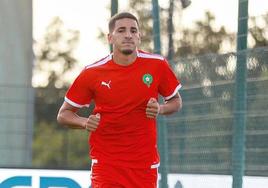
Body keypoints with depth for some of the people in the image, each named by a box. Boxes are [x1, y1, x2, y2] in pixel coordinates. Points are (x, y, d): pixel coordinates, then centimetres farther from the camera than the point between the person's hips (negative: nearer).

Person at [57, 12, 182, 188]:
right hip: (105, 163, -2)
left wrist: (160, 109, -10)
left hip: (145, 164, 2)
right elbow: (63, 114, 4)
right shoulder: (92, 73, -5)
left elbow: (176, 101, 13)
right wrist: (86, 123, -17)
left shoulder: (157, 65, -2)